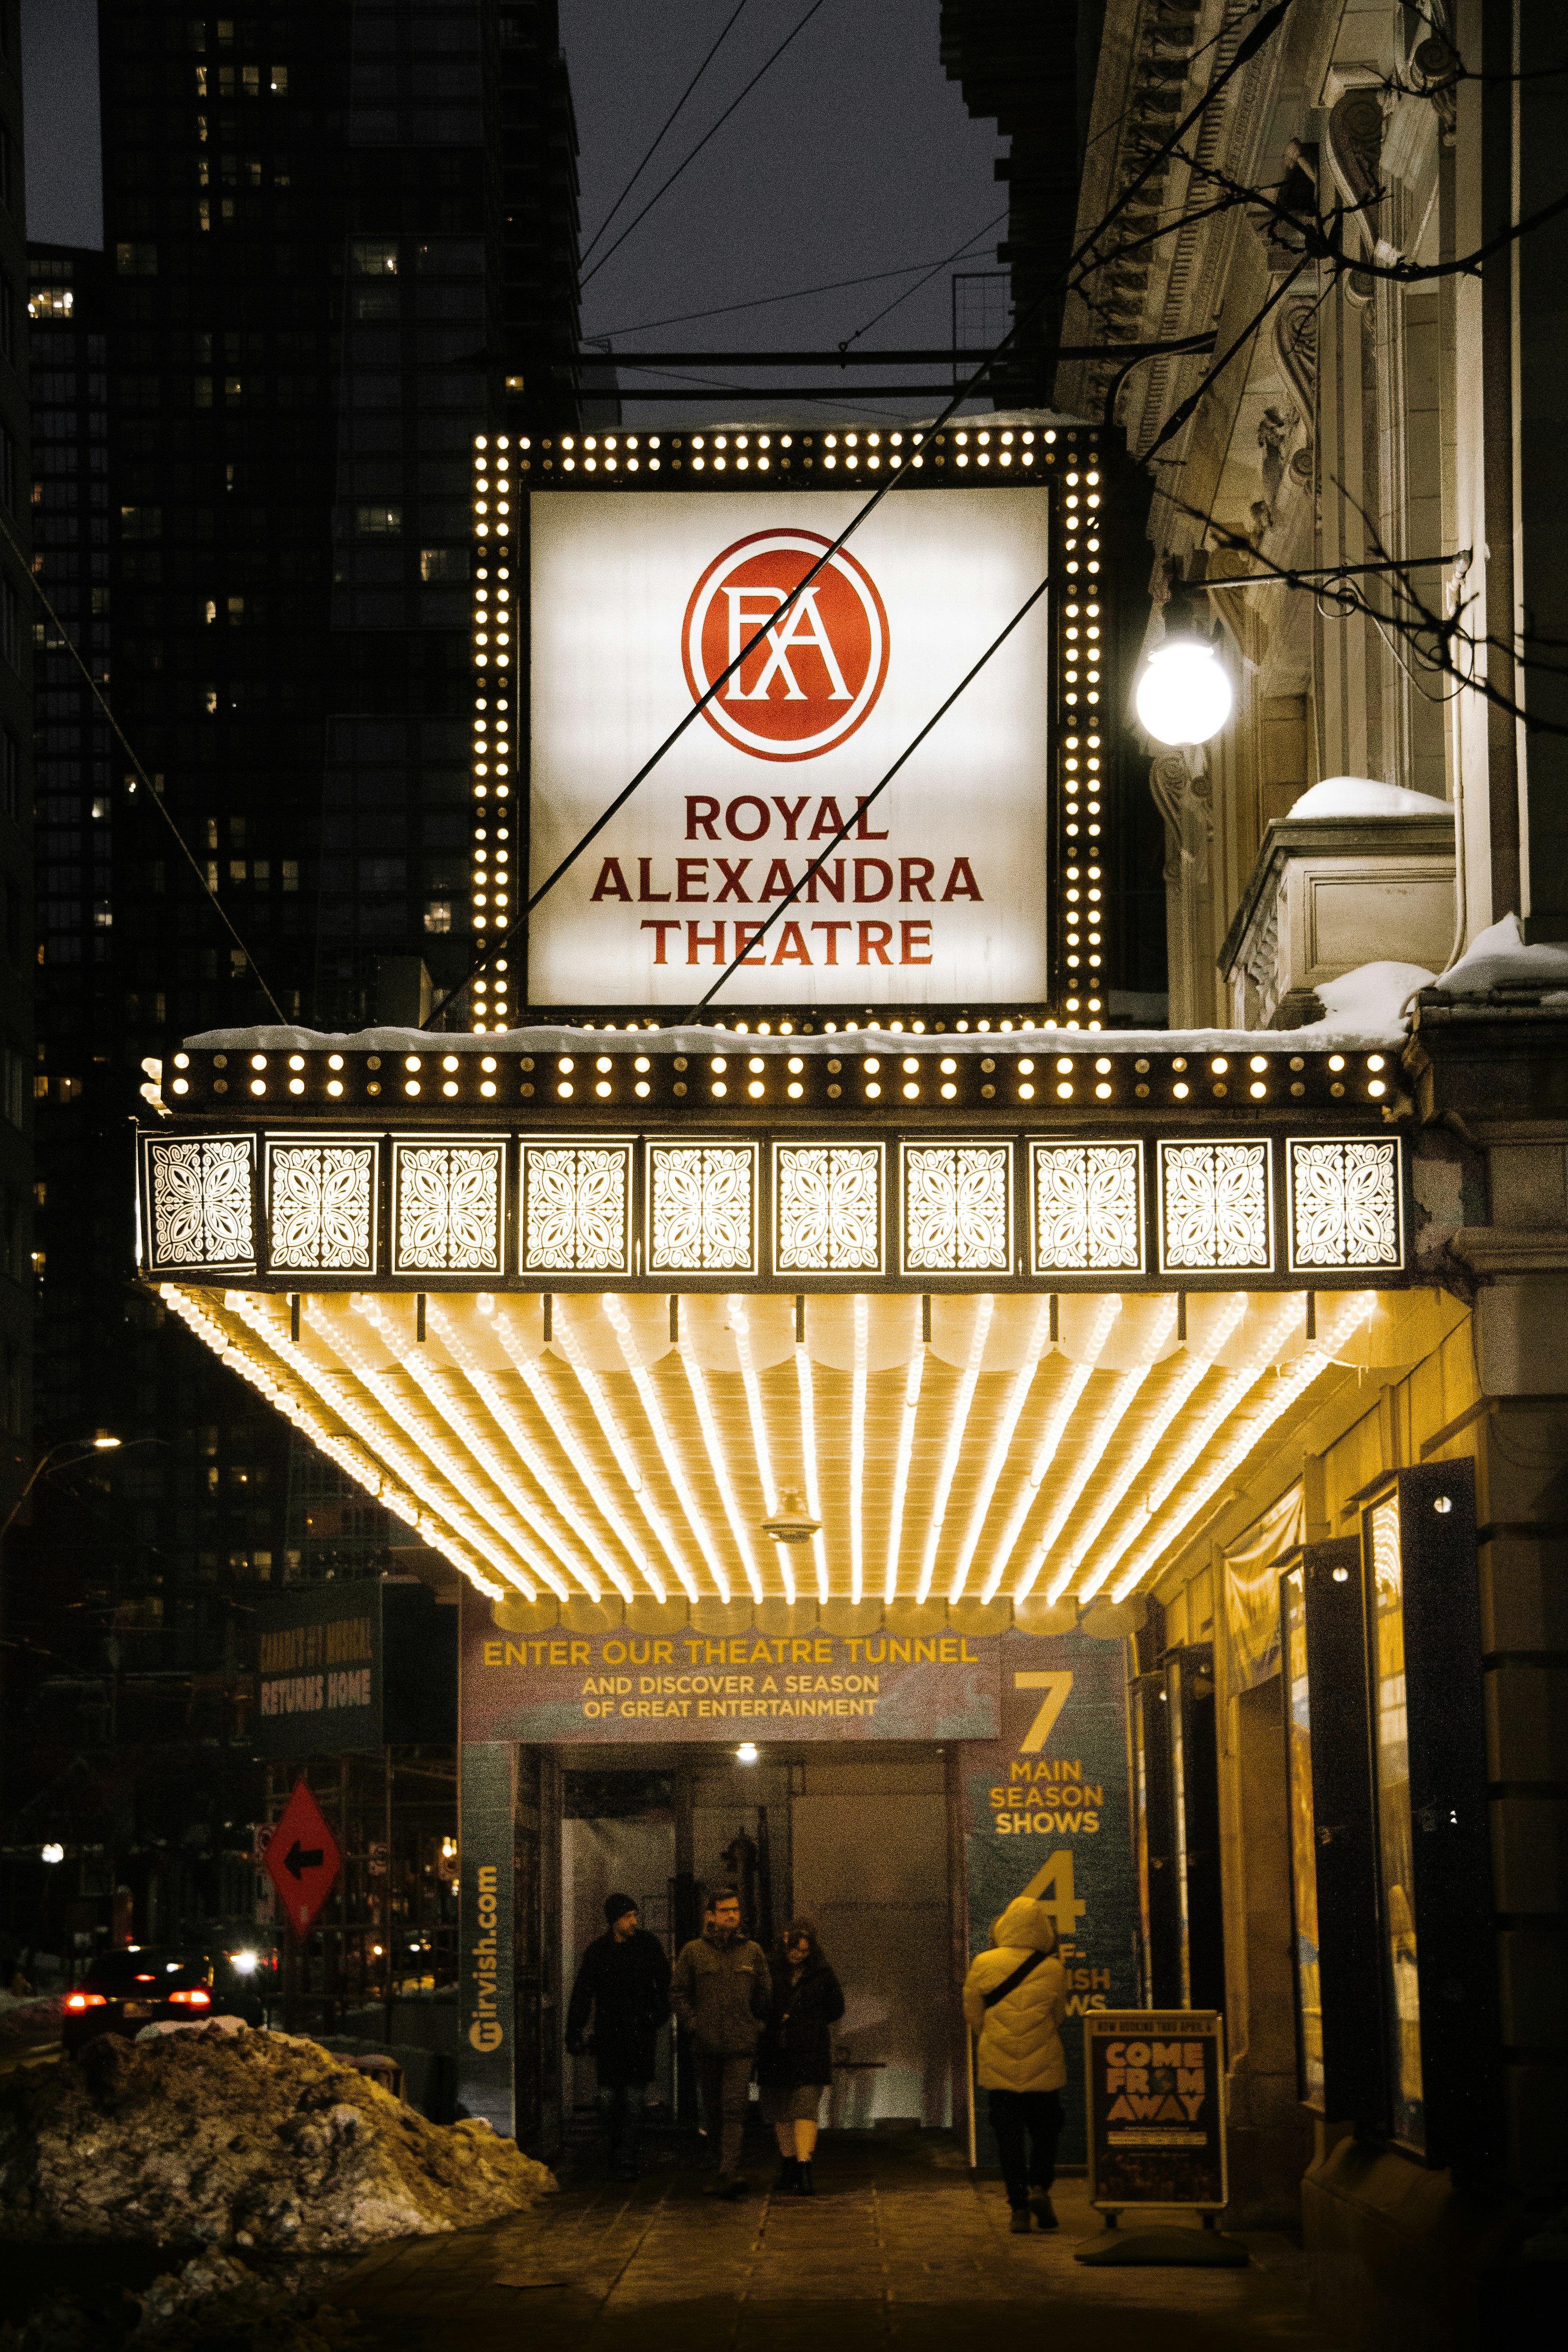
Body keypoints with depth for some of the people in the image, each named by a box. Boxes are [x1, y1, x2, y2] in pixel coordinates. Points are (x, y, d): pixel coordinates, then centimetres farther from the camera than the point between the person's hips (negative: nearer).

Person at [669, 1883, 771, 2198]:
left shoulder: (753, 1952, 5)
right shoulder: (693, 1952, 2)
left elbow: (765, 1993, 15)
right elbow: (677, 1993, 5)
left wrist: (756, 2026, 9)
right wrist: (693, 2025, -5)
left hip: (742, 2045, -1)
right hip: (707, 2043, 1)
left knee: (734, 2108, -12)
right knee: (713, 2109, 10)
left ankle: (727, 2175, -20)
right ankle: (728, 2165, 26)